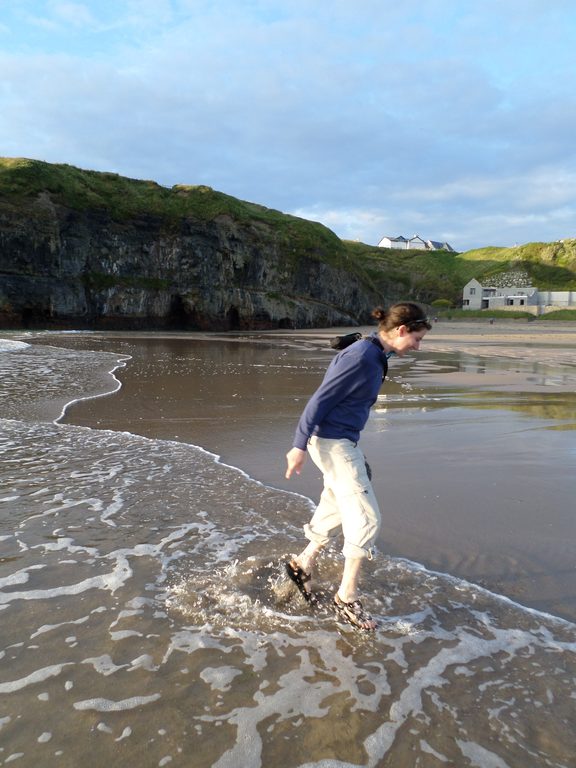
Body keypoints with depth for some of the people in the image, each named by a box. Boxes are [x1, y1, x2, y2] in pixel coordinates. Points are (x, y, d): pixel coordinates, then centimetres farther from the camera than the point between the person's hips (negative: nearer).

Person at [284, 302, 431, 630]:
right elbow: (320, 400, -20)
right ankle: (348, 597, 10)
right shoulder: (360, 357, -22)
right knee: (366, 519, -4)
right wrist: (300, 446, -18)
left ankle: (303, 563, 39)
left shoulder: (376, 356, 8)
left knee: (336, 511, 20)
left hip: (345, 442, 10)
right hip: (332, 444, -10)